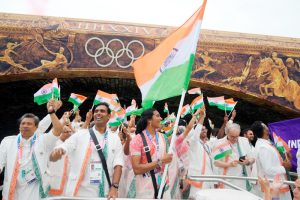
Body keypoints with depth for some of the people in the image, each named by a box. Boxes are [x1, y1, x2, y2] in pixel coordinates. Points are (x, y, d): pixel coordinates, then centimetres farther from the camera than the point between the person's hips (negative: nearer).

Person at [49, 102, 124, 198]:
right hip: (78, 192, 0)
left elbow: (118, 164, 0)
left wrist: (114, 187, -13)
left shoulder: (115, 138, 5)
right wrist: (57, 152, -26)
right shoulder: (80, 134, 3)